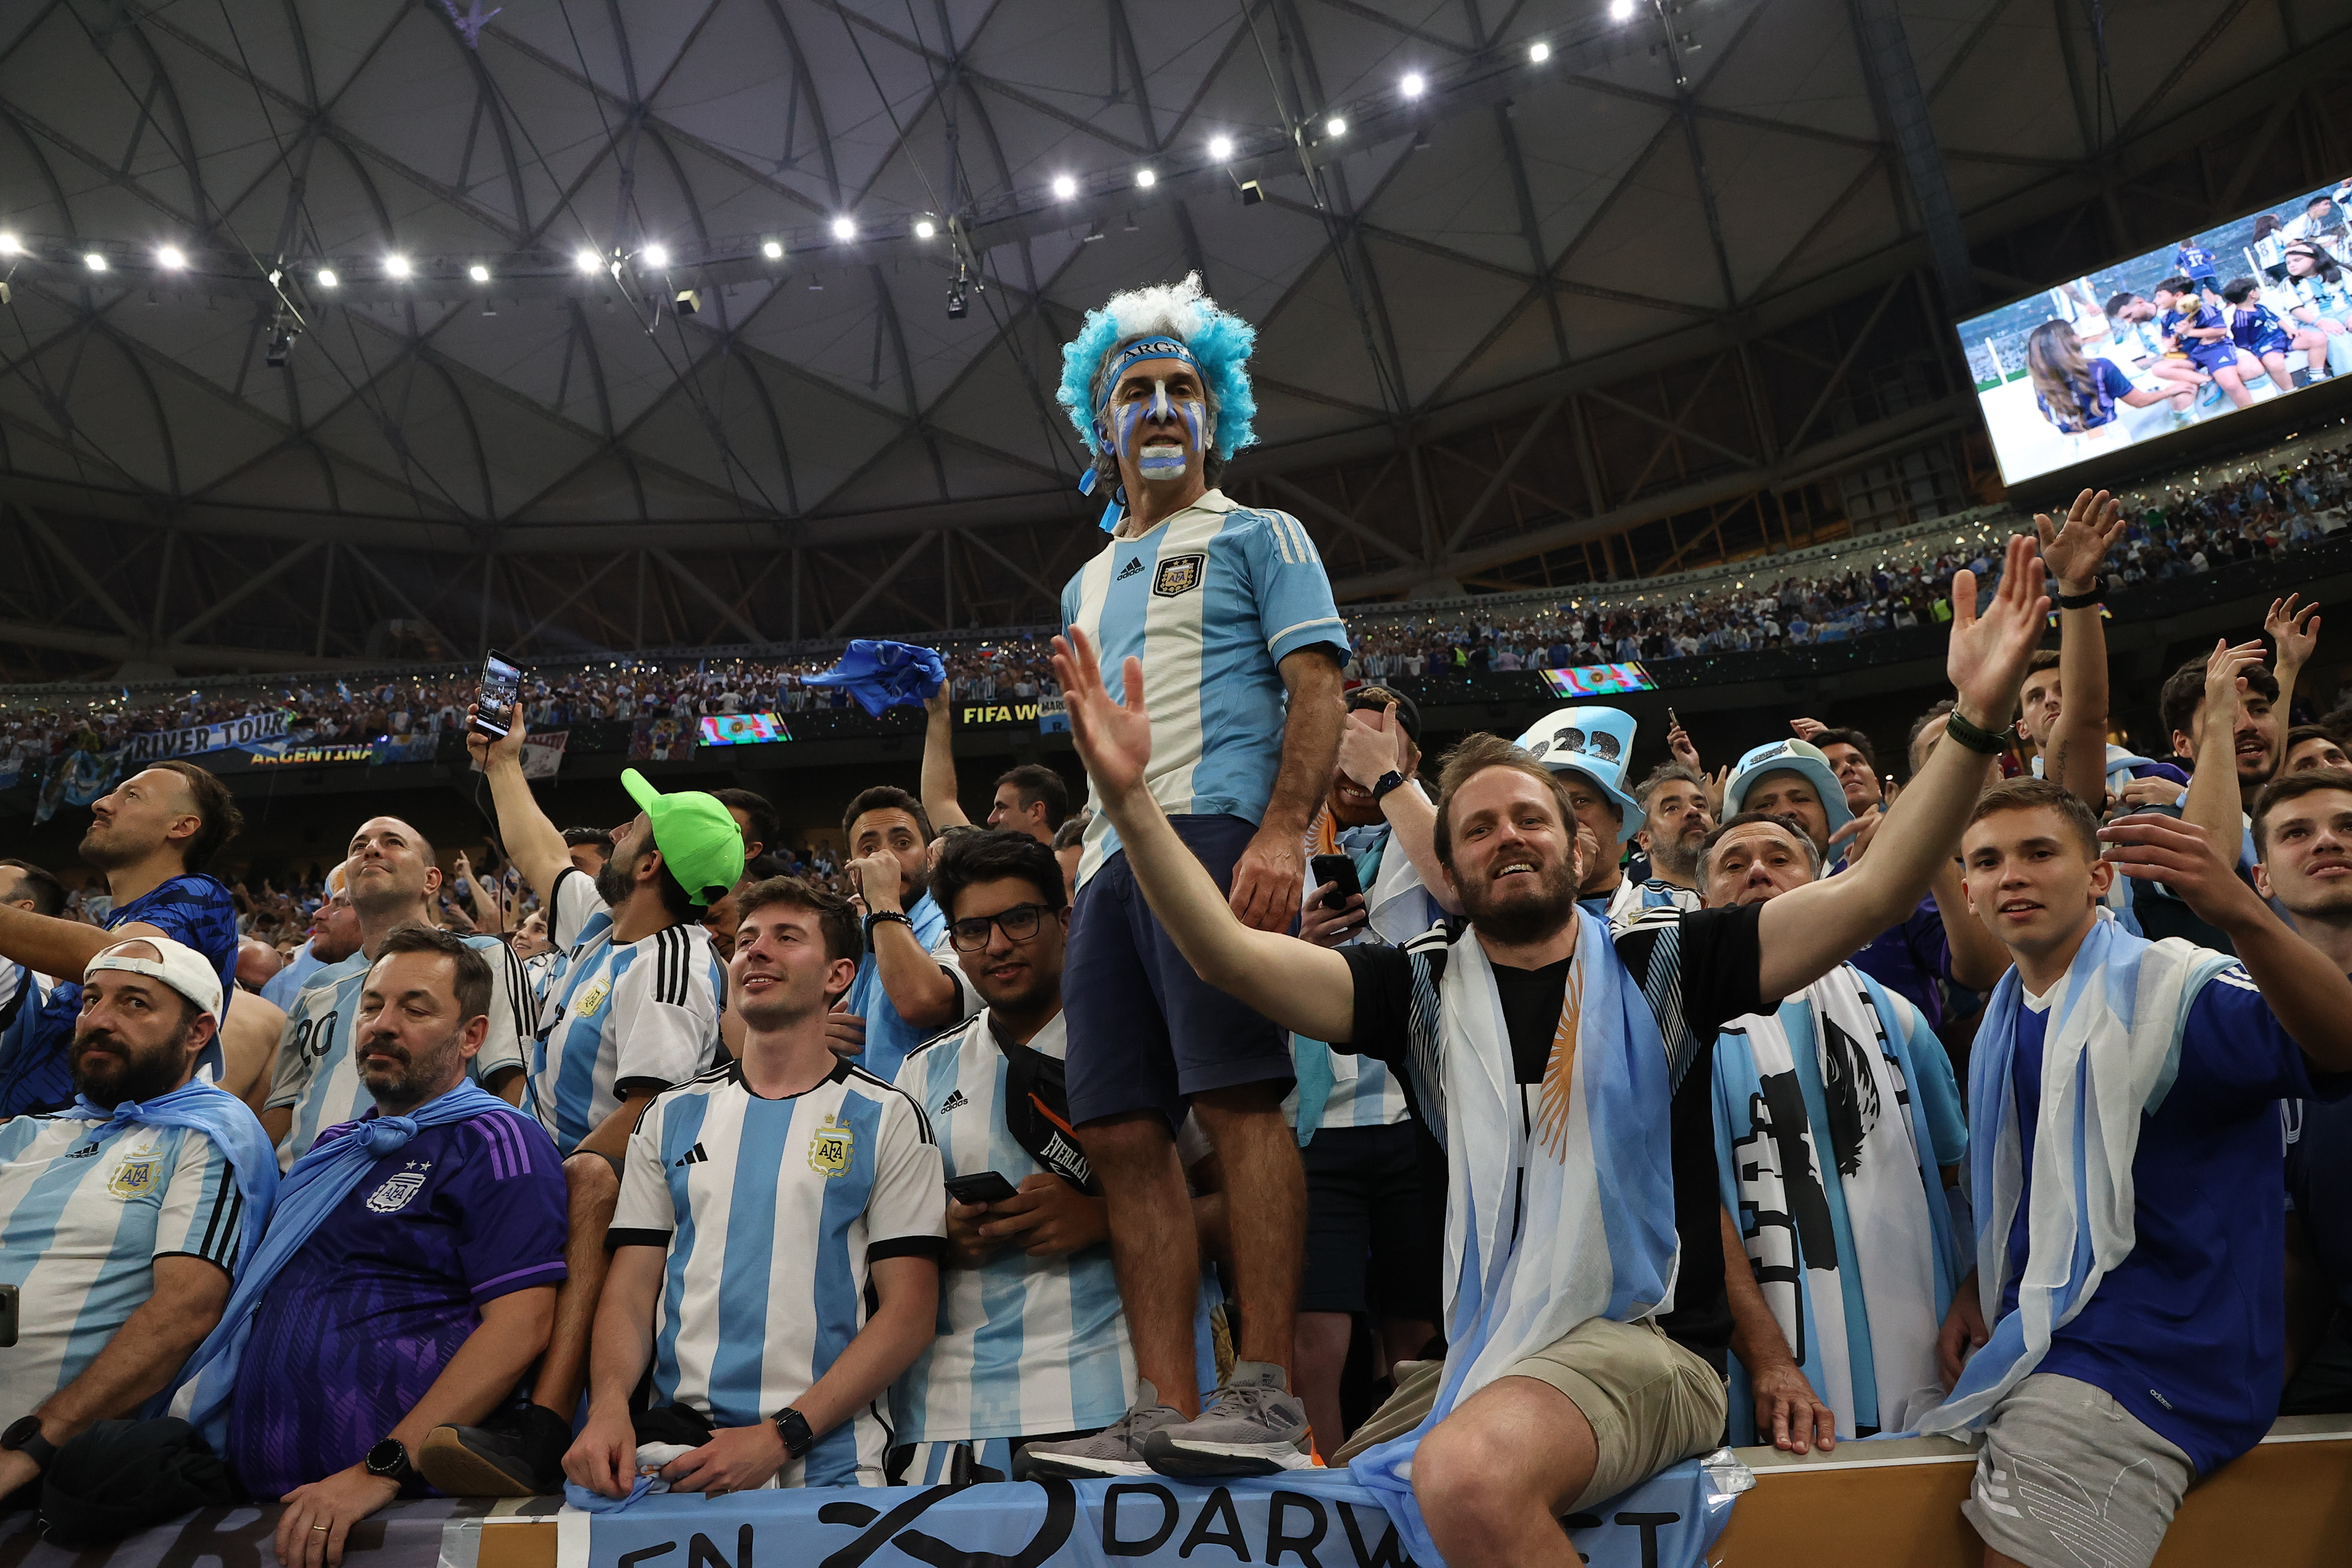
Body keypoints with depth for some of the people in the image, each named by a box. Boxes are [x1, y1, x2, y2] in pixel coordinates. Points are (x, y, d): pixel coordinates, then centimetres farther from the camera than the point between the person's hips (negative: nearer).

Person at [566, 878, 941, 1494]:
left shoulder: (887, 1119, 3)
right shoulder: (673, 1115, 15)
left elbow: (908, 1312, -3)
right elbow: (630, 1289, 11)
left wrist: (779, 1436, -13)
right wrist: (608, 1406, -9)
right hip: (675, 1441, 3)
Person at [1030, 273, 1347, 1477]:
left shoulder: (1257, 537, 11)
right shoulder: (1089, 586, 30)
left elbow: (1317, 689, -2)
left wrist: (1280, 832, -17)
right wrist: (1084, 862, 16)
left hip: (1217, 830, -7)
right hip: (1113, 857, 7)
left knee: (1237, 1097, -15)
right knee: (1123, 1129, -2)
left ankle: (1265, 1390, -10)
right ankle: (1166, 1412, 0)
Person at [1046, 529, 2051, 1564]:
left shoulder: (1658, 962, 5)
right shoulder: (1425, 989, 7)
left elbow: (1870, 894, -4)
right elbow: (1231, 957, -5)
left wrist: (1972, 721, -15)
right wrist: (1128, 794, -15)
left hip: (1642, 1341, -3)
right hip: (1472, 1354, 4)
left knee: (1469, 1475, -32)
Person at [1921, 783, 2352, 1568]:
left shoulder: (2173, 987, -14)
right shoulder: (2002, 1024, 11)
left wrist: (2242, 913, -50)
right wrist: (1976, 1290, 7)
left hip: (2142, 1360, -8)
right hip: (2043, 1343, 8)